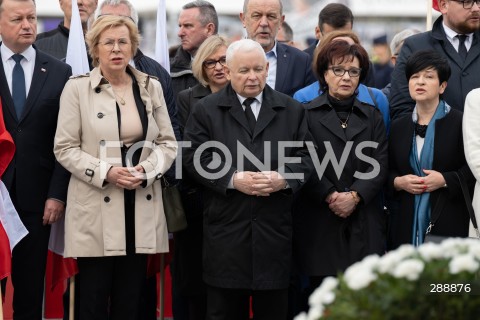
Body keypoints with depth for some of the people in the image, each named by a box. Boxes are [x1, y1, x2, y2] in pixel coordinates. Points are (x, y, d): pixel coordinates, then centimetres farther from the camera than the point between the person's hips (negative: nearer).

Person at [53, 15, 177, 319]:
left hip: (141, 208, 3)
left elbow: (168, 143, 9)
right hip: (96, 209, -3)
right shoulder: (77, 88, -2)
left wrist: (145, 170, -10)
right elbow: (65, 148, -4)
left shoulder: (151, 87, 8)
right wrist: (105, 172, -17)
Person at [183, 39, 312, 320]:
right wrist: (233, 180, -15)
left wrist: (284, 178, -13)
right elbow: (196, 158, -2)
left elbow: (305, 157, 8)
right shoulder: (206, 110, 5)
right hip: (226, 227, -1)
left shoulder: (292, 110, 11)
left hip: (275, 228, 2)